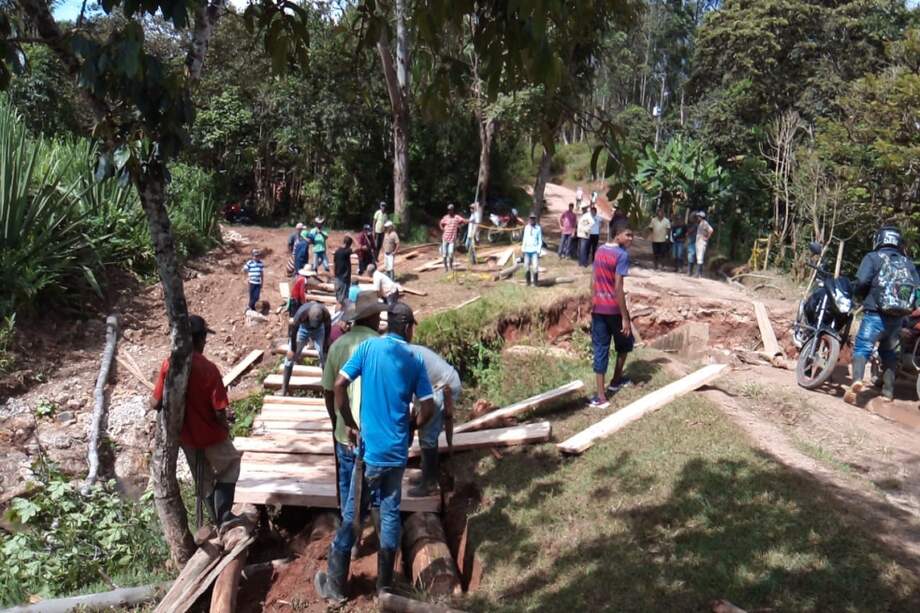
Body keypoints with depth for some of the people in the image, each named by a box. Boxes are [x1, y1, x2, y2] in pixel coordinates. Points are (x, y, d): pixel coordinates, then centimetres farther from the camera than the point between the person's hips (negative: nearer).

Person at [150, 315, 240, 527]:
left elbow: (156, 403, -10)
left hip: (185, 435, 4)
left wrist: (152, 400, 13)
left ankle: (220, 520, 37)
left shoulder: (169, 365, -14)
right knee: (231, 464, 22)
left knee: (203, 480, 23)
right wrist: (225, 425, -1)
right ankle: (223, 515, 11)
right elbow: (219, 413, -22)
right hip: (211, 435, -4)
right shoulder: (209, 369, -25)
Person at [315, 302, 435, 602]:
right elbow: (427, 409, -2)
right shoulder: (415, 360, 0)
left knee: (352, 514, 8)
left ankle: (335, 585, 17)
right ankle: (385, 583, 23)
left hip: (370, 448, -1)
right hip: (397, 451, 1)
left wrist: (351, 425, -3)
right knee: (390, 513, 13)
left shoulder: (369, 347, -3)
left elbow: (339, 385, -12)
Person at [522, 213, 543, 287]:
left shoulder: (538, 228, -3)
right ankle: (528, 281, 17)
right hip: (527, 250, 4)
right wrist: (523, 249, 9)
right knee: (526, 266, 6)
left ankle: (535, 281, 2)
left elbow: (540, 240, -1)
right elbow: (524, 239, 13)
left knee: (535, 266, -10)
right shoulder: (526, 227, 8)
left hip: (535, 250, -4)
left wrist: (538, 251, -7)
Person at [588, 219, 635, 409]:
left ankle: (600, 396, 6)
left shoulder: (600, 251, 7)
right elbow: (618, 288, -19)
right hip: (614, 309, -6)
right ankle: (616, 381, 35)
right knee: (624, 344, 21)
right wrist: (625, 317, -16)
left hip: (598, 308, 6)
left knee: (600, 350, 6)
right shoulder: (622, 254, -15)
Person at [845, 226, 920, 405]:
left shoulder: (873, 258, -2)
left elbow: (861, 282, -13)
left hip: (876, 314, -5)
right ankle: (888, 390, 20)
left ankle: (857, 380, -34)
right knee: (889, 352, 19)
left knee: (862, 348, -10)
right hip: (898, 317, 5)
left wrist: (862, 295, 7)